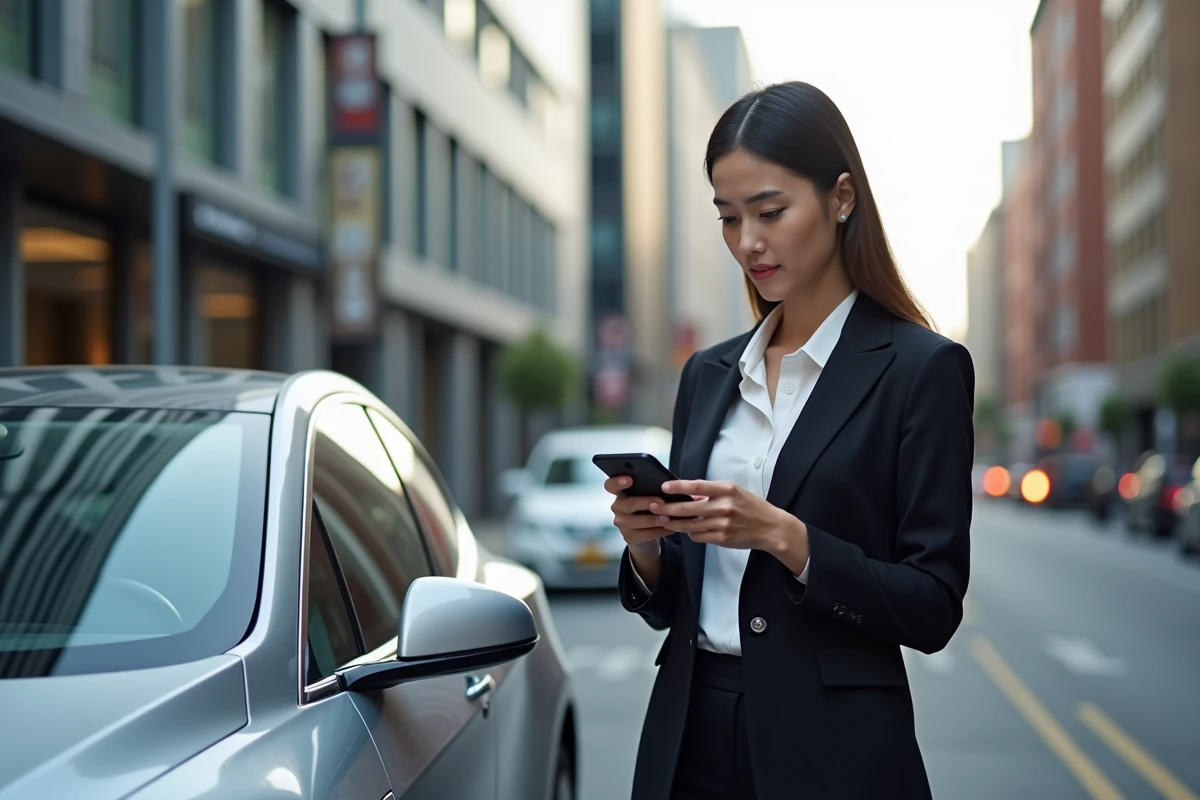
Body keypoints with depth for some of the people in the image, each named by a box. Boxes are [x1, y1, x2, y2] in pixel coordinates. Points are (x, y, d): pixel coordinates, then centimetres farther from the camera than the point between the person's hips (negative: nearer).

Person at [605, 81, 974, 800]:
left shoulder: (922, 368, -7)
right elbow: (672, 603, 13)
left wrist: (783, 536, -21)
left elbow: (932, 610, -11)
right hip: (690, 741, 5)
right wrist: (646, 545, -7)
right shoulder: (708, 375, 10)